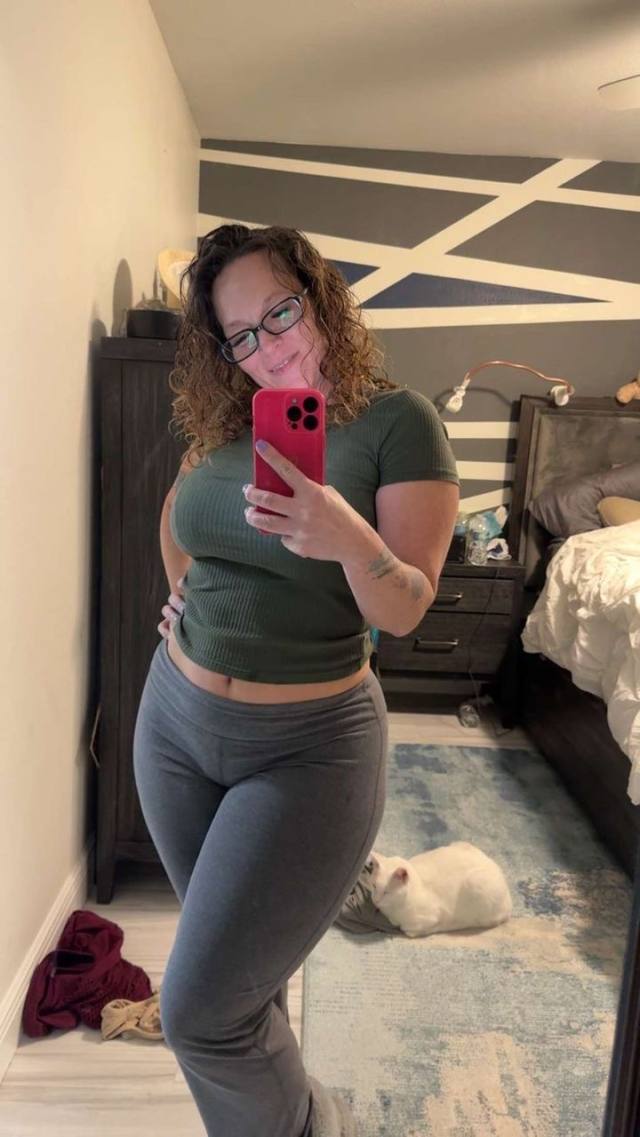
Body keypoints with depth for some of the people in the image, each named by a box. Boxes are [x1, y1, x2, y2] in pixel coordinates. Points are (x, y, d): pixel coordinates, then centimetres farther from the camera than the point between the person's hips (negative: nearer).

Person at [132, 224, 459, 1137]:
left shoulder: (399, 421, -12)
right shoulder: (225, 423, 3)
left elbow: (406, 609, -15)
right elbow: (181, 508, 24)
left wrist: (349, 539, -34)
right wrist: (182, 594, 10)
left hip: (308, 746, -5)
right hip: (176, 720, 6)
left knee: (200, 1011, -2)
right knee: (240, 968, 22)